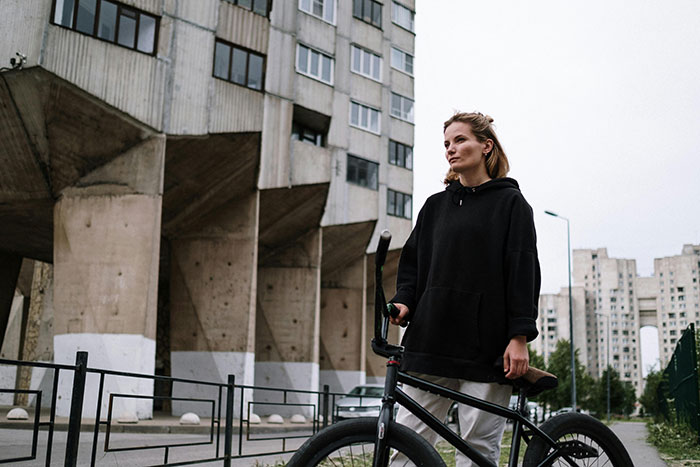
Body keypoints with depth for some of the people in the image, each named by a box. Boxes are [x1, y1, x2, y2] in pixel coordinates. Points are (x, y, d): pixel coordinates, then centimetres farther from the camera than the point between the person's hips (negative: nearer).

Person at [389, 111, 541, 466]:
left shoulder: (510, 203, 5)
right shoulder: (436, 205, 18)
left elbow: (523, 270, -2)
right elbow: (413, 261, 17)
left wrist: (520, 337, -10)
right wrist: (403, 301, -2)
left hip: (486, 344, -4)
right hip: (431, 340, 4)